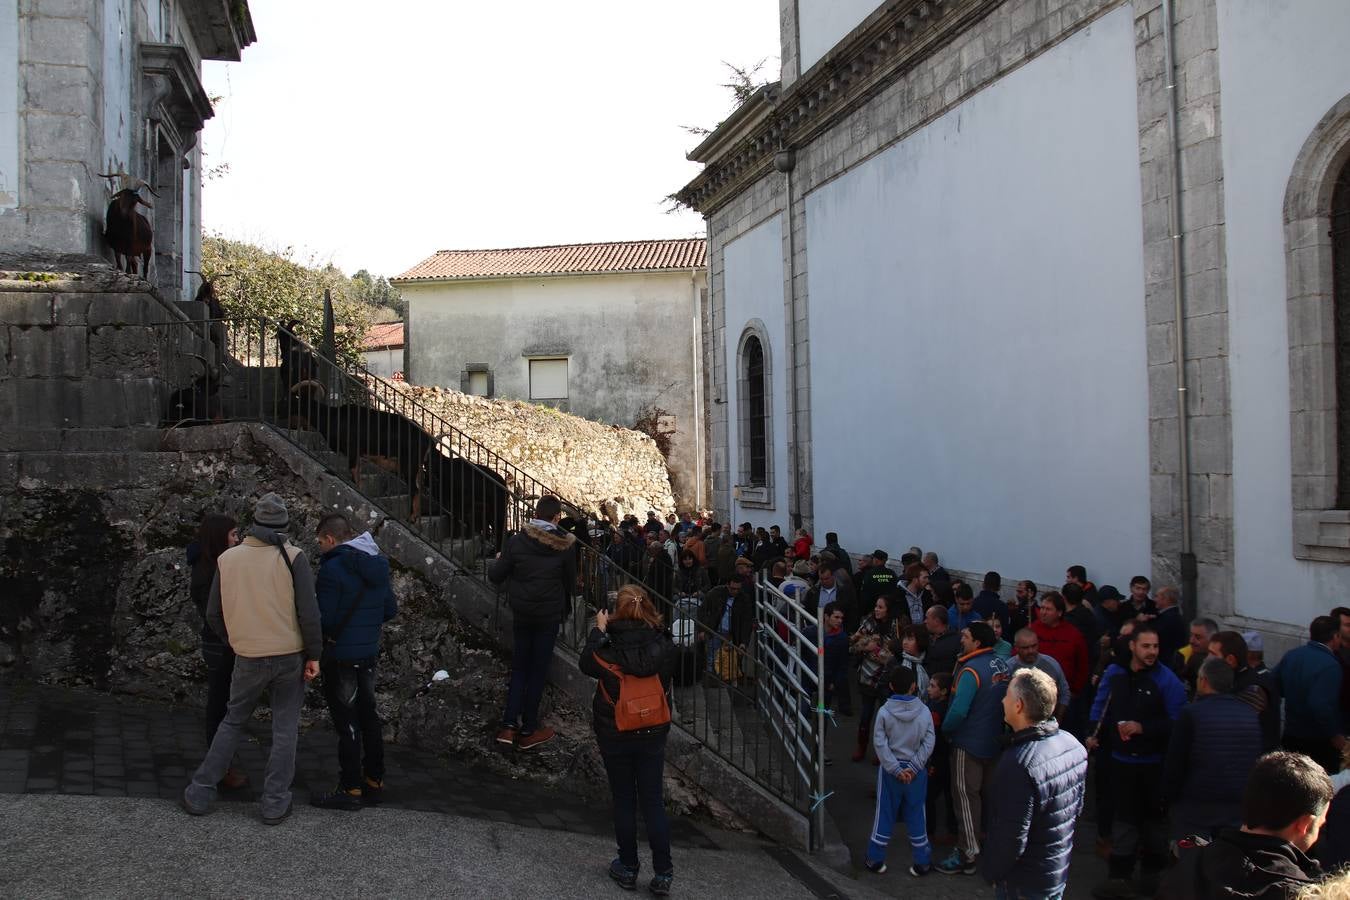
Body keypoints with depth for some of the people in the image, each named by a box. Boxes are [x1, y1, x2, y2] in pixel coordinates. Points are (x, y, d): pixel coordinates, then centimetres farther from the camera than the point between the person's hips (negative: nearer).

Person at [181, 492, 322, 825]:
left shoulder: (227, 558, 0)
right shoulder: (293, 558, -11)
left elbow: (213, 614, 6)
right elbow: (309, 613, -13)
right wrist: (314, 654, -3)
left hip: (247, 657, 2)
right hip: (290, 656, -2)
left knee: (232, 721, 19)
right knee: (285, 728, 9)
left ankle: (200, 793, 21)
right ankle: (275, 803, 13)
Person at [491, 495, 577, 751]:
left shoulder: (517, 540, -10)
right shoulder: (564, 546, -11)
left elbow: (495, 576, -7)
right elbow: (570, 581, -1)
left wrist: (497, 561, 16)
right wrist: (565, 607, 17)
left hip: (521, 614, 2)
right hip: (549, 615, -1)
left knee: (519, 668, 15)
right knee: (538, 670, 9)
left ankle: (509, 725, 5)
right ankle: (528, 730, 14)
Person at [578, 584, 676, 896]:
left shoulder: (608, 648, -21)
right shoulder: (663, 645, -14)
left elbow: (586, 664, -1)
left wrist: (598, 630, 9)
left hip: (615, 736, -2)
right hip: (654, 733, 2)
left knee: (624, 802, 13)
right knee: (653, 801, 11)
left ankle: (628, 868, 26)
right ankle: (663, 873, 14)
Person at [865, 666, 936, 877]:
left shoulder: (884, 712, -12)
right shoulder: (924, 712, -9)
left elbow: (880, 744, -13)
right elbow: (928, 743, -10)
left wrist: (896, 769, -9)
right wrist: (913, 767, -10)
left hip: (890, 770, -1)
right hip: (916, 772, 1)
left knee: (885, 813, 11)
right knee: (916, 814, 12)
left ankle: (875, 860, 19)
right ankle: (922, 863, 19)